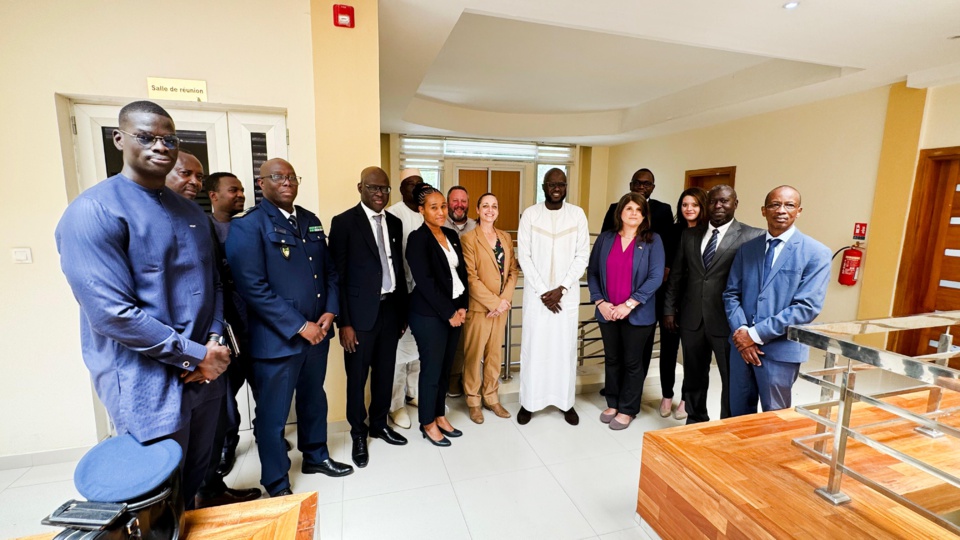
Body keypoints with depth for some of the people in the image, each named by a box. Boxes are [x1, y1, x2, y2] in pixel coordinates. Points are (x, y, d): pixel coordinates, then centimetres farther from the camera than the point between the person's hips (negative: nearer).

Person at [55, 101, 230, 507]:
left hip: (206, 371, 6)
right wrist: (195, 355, -17)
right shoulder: (93, 211, -14)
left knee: (199, 479, 23)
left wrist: (214, 340, -6)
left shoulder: (191, 212, 8)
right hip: (147, 382, -6)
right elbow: (111, 312, -21)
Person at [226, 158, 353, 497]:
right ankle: (276, 483, 31)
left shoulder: (310, 221, 9)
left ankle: (315, 456, 44)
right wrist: (300, 326, -18)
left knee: (314, 399, 22)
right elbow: (254, 288, -19)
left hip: (317, 332, 6)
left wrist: (330, 311, -3)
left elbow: (329, 270, 12)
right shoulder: (248, 225, -11)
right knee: (273, 413, 10)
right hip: (276, 338, -6)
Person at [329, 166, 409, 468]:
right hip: (361, 312, -5)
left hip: (390, 308, 5)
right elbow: (337, 275, -9)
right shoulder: (344, 222, -7)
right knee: (357, 377, 9)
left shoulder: (394, 223, 9)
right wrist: (343, 322, -12)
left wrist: (404, 311, 12)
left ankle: (379, 424, 36)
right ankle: (358, 434, 29)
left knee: (385, 372, 16)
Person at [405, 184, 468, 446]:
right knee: (431, 369, 6)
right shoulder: (417, 239, -12)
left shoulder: (451, 235, 9)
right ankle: (428, 423, 23)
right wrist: (448, 313, -15)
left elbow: (462, 272, 9)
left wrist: (461, 307, -2)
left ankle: (440, 415, 32)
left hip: (455, 311, 7)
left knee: (445, 368, 16)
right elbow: (425, 282, -18)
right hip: (430, 316, -6)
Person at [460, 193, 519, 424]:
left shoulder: (506, 237, 10)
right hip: (478, 307, -5)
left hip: (502, 306, 5)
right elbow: (470, 277, -14)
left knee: (494, 354, 15)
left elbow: (513, 270, 6)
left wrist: (504, 299, -8)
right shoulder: (468, 238, -8)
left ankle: (491, 397, 29)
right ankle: (473, 401, 22)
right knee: (474, 355, 6)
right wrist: (494, 302, -15)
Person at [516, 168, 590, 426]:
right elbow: (524, 256, -4)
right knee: (533, 346, 4)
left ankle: (565, 401, 23)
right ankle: (529, 401, 19)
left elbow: (582, 256, -2)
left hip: (567, 293, 1)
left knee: (566, 346, 8)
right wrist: (543, 290, -10)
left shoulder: (577, 214, 1)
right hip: (536, 292, -1)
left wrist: (561, 288, -11)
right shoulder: (530, 214, -1)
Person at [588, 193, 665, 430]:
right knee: (612, 359, 15)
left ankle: (628, 409, 26)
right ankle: (612, 403, 32)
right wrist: (599, 302, -8)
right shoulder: (605, 238, 4)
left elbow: (656, 277, -12)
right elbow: (592, 272, 4)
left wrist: (629, 304, -18)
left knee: (632, 362, 9)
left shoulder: (652, 240, -4)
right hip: (607, 312, 3)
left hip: (638, 313, -2)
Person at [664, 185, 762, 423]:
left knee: (732, 381, 8)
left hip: (728, 321, -4)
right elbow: (677, 275, 12)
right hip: (692, 320, 4)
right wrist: (669, 309, 9)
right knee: (694, 377, 17)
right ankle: (695, 421, 36)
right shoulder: (689, 235, 9)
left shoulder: (753, 236, -5)